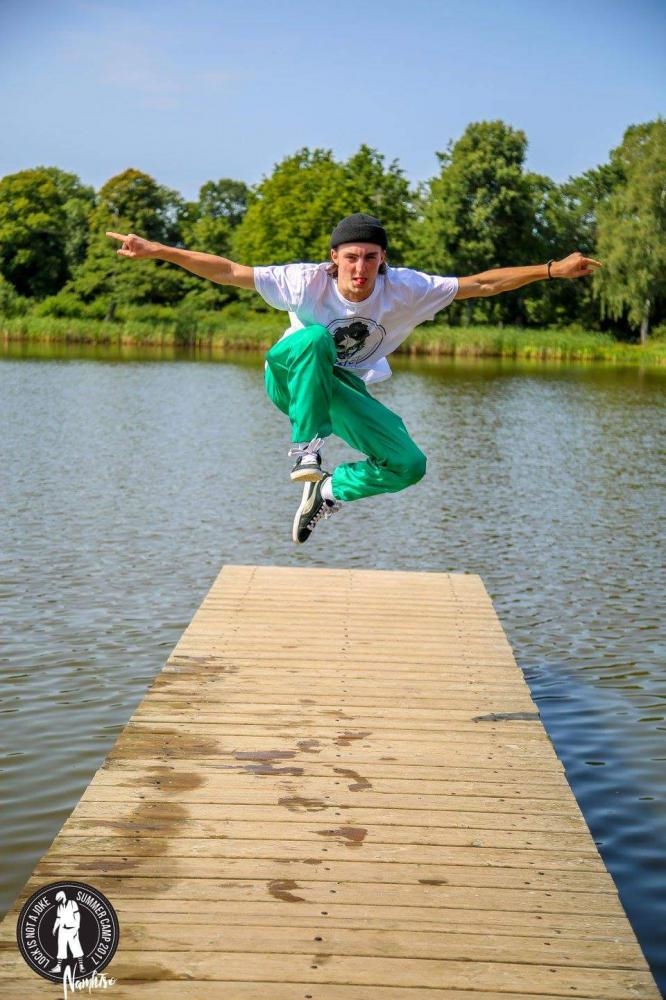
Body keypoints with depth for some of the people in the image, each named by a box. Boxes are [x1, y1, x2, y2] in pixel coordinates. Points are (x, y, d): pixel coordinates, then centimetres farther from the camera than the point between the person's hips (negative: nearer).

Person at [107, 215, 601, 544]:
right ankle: (307, 447, -26)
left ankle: (329, 489, 12)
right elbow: (228, 272, -24)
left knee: (409, 465, -12)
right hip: (292, 377, -3)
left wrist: (553, 270, -16)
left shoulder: (405, 289, -19)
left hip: (347, 388, 3)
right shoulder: (308, 281, -25)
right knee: (315, 338, -38)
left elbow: (481, 283, -14)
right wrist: (156, 250, -31)